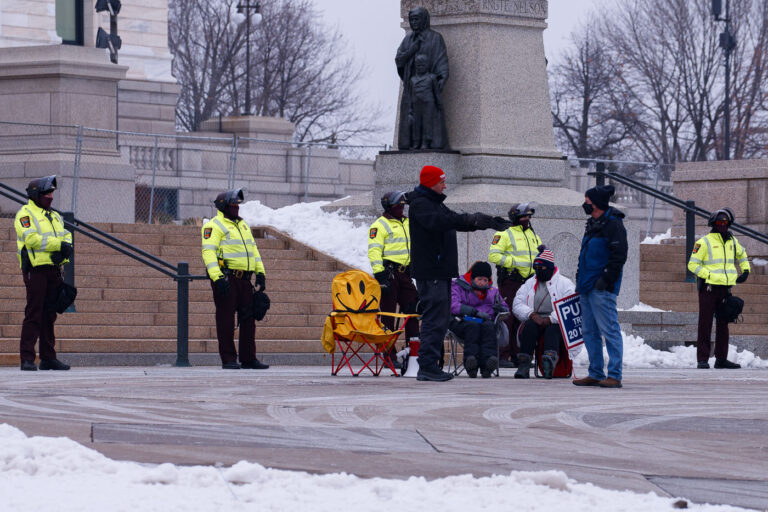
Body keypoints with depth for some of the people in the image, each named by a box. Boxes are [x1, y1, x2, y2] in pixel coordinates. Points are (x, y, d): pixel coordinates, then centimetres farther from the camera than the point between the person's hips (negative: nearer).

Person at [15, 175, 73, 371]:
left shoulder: (54, 216, 22)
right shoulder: (25, 214, -2)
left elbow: (66, 237, 12)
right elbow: (31, 238, -16)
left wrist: (64, 250, -10)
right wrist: (58, 245, -16)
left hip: (54, 269, 7)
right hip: (36, 269, -7)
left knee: (49, 315, 10)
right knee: (33, 314, -9)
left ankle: (48, 358, 14)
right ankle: (27, 359, -9)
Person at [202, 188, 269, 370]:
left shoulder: (242, 225, 22)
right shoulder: (214, 226, -5)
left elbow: (253, 249, 25)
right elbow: (208, 251, -15)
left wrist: (260, 272, 14)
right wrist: (216, 277, -25)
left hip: (244, 279, 8)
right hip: (226, 278, -8)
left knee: (248, 319, 7)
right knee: (226, 319, -4)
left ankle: (248, 359, 13)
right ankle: (228, 360, -1)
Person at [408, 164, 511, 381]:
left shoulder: (435, 203, 22)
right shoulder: (420, 204, -10)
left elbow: (456, 222, 27)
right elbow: (436, 221, -29)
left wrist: (488, 222, 19)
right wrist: (470, 219, -34)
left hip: (441, 271, 10)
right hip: (429, 273, -10)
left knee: (440, 318, 10)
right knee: (434, 317, -13)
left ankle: (429, 365, 12)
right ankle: (427, 366, -15)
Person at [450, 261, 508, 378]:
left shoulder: (492, 291, 25)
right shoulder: (458, 287, 10)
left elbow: (505, 310, 25)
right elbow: (453, 306, -7)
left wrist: (500, 309, -2)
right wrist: (476, 312, -16)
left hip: (486, 321, 2)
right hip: (462, 322, -2)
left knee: (488, 326, -35)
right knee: (473, 326, -39)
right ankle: (471, 359, -61)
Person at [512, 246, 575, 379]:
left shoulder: (564, 283, 7)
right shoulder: (529, 284, 21)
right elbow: (517, 305, 9)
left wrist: (550, 319, -20)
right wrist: (532, 315, -11)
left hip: (556, 323, -3)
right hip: (534, 320, 3)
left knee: (552, 329, -36)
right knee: (530, 325, -31)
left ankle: (550, 359, -64)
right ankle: (524, 365, -44)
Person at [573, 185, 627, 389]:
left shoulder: (613, 225, -10)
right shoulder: (593, 224, 19)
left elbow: (619, 257, -16)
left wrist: (605, 280, -19)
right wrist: (580, 280, 18)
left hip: (601, 288, -10)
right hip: (587, 287, 10)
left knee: (609, 329, -9)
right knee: (589, 332, 12)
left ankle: (614, 375, -10)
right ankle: (596, 374, 18)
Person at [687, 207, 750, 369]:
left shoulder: (732, 241, 13)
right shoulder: (704, 242, -6)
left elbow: (742, 254, 33)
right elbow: (692, 264, -8)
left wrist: (745, 271, 20)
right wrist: (708, 275, -16)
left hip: (725, 288, 6)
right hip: (708, 288, -6)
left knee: (723, 325, 9)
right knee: (705, 324, -5)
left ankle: (721, 359, 15)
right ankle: (702, 360, -4)